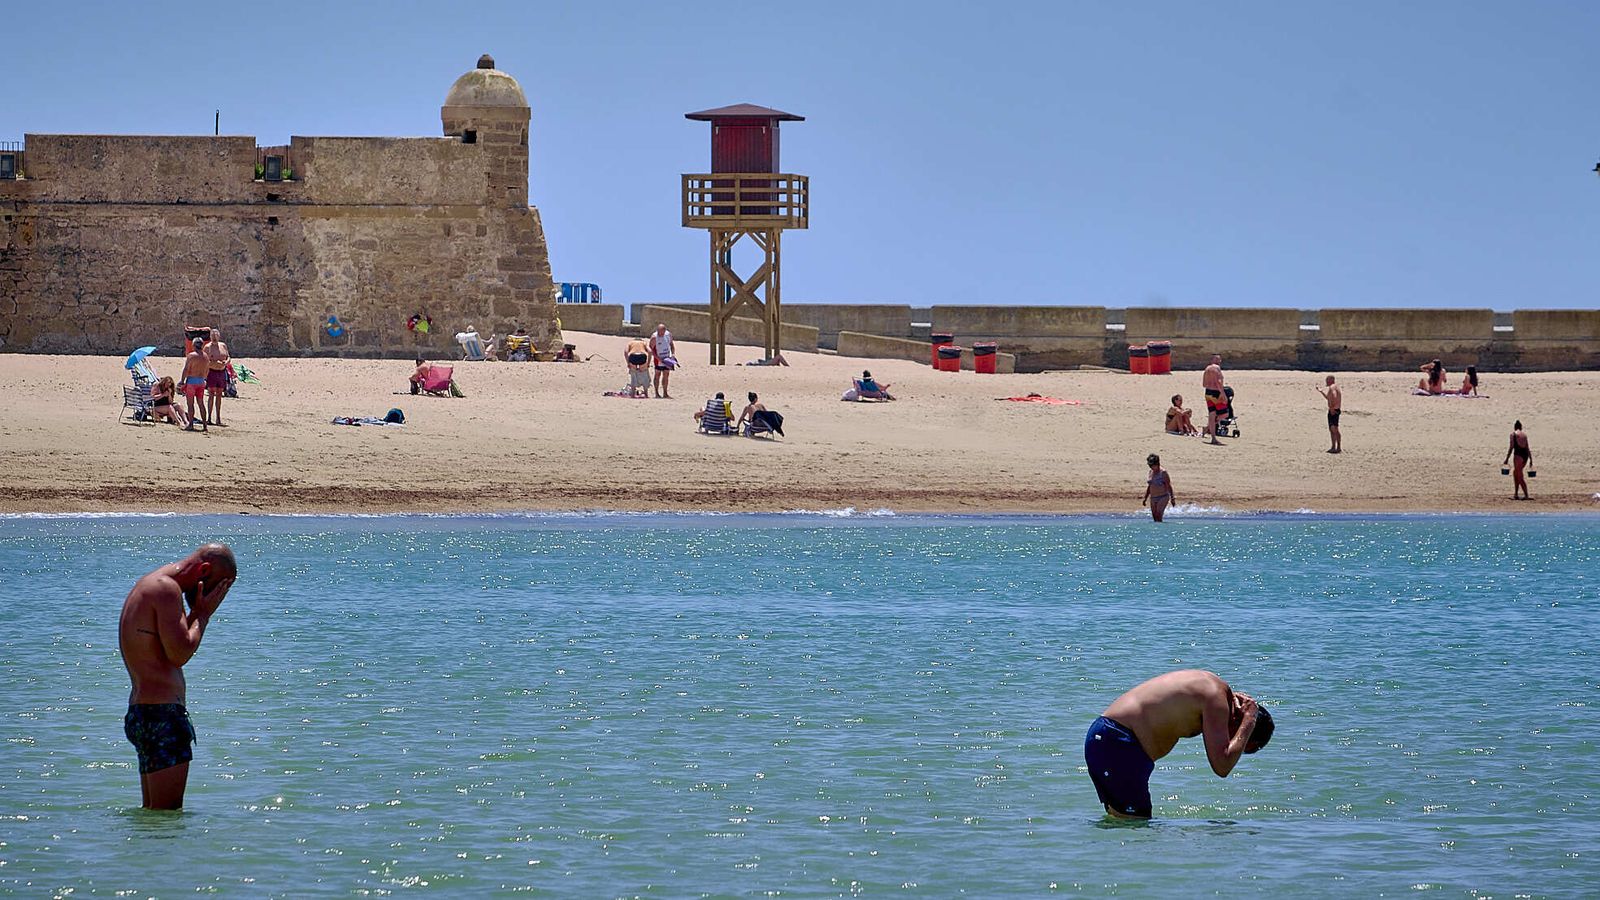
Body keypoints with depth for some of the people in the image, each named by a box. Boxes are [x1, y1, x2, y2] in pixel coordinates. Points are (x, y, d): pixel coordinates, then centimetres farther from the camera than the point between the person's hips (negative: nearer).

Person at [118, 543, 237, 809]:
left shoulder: (147, 585, 19)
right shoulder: (167, 588, -13)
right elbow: (180, 653, -18)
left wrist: (196, 613, 12)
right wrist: (203, 614, -5)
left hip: (141, 711, 11)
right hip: (162, 714, -11)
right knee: (167, 815, -13)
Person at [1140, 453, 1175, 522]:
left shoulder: (1163, 472, -10)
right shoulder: (1151, 472, 11)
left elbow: (1168, 486, -10)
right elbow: (1149, 486, 20)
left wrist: (1172, 498, -14)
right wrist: (1145, 498, 18)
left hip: (1163, 497, -7)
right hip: (1153, 498, 7)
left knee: (1158, 515, -19)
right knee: (1155, 516, 3)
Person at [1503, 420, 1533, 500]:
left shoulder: (1513, 434, 0)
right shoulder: (1524, 434, 15)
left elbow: (1511, 447, -6)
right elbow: (1527, 448, 14)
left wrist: (1507, 459, -4)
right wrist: (1530, 459, 17)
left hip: (1518, 455, -6)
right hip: (1525, 455, 6)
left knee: (1519, 476, -1)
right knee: (1515, 472, 23)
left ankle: (1526, 495, -8)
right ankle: (1515, 494, 23)